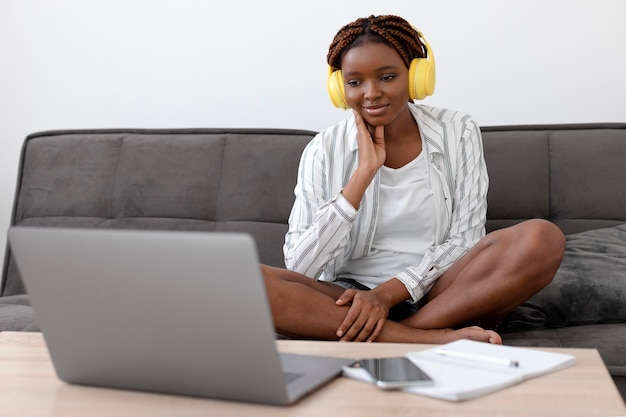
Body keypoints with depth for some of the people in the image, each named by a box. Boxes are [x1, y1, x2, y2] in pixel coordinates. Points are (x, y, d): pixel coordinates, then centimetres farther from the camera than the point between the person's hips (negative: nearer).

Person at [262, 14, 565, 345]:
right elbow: (298, 268, -9)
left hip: (440, 296, 1)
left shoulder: (457, 133, 4)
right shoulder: (323, 151, 1)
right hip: (350, 300, 0)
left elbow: (464, 241, -1)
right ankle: (431, 339, -28)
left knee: (541, 239, -25)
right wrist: (363, 173, -14)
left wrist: (389, 292, -16)